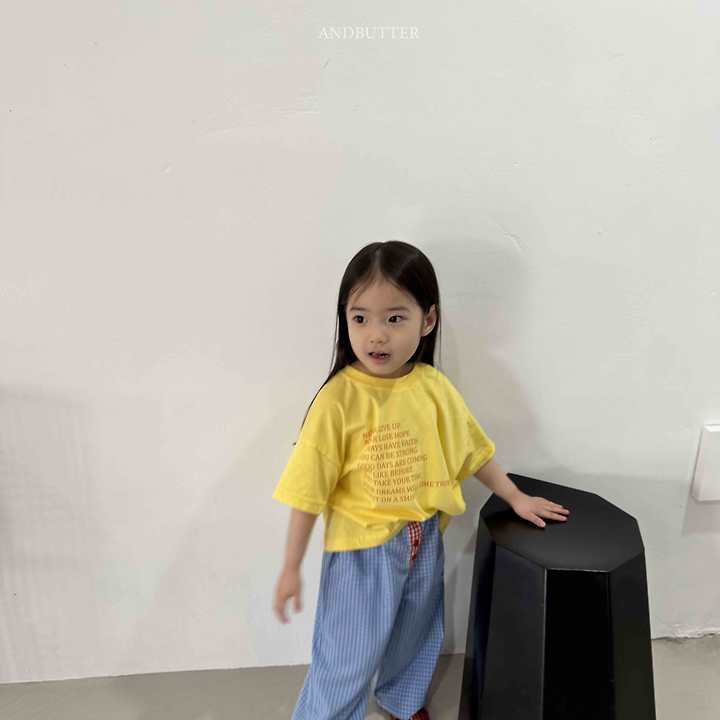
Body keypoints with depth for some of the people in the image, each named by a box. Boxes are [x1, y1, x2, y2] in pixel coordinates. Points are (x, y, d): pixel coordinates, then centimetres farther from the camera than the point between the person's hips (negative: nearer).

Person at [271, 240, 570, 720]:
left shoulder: (435, 387, -9)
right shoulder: (339, 398, -23)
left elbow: (472, 449, 6)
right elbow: (310, 489, -16)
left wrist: (516, 499, 11)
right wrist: (291, 568, -11)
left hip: (425, 542, 5)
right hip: (363, 549, -5)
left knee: (418, 638, 28)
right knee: (345, 662, 8)